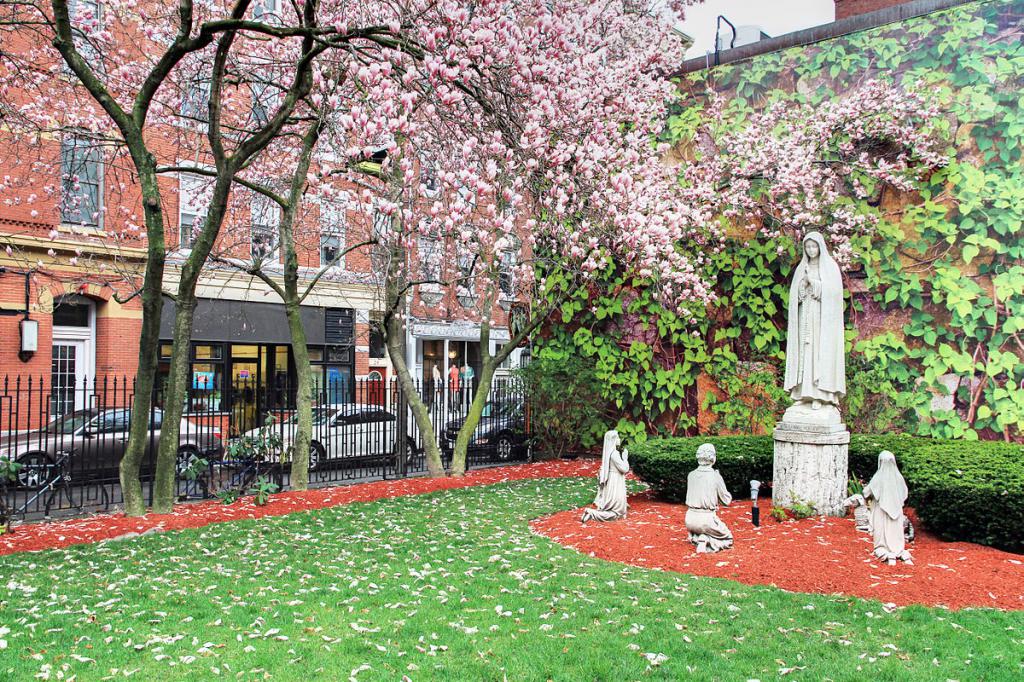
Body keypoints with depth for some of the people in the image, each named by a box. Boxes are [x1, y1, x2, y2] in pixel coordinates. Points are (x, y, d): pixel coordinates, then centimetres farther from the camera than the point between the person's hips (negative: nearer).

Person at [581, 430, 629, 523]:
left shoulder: (608, 452, 8)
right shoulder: (614, 453, -20)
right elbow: (624, 469, -17)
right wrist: (625, 456, -7)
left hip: (610, 482, 9)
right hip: (615, 483, -9)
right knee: (617, 512, -5)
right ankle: (591, 513, -15)